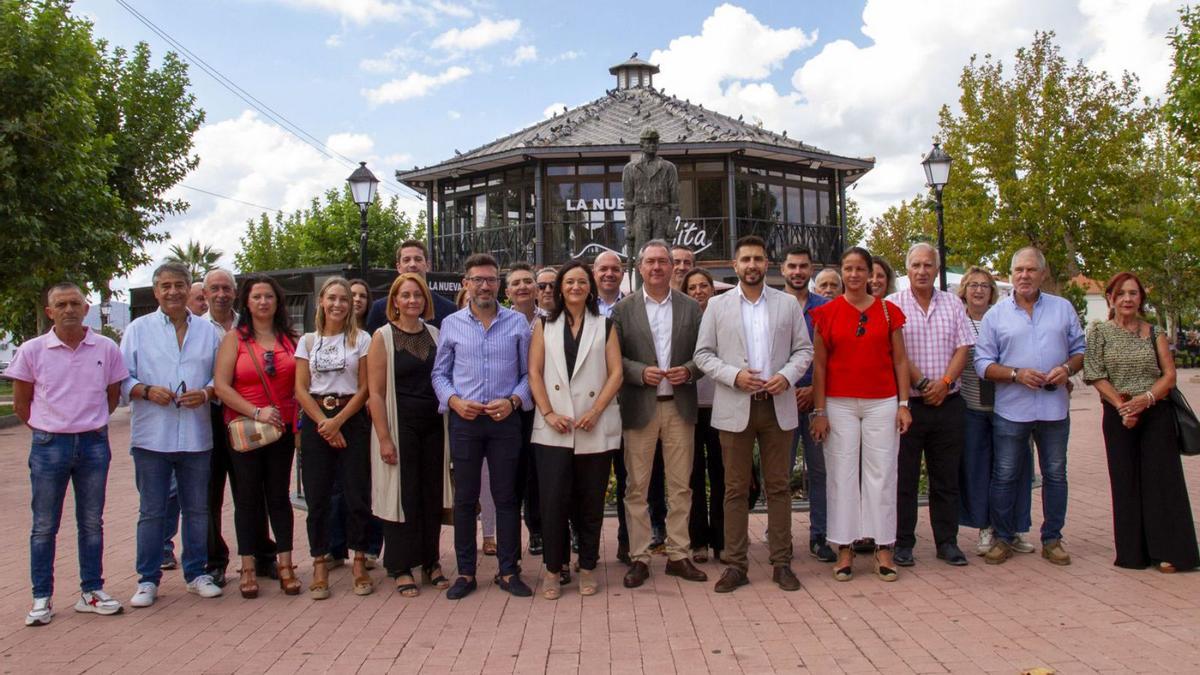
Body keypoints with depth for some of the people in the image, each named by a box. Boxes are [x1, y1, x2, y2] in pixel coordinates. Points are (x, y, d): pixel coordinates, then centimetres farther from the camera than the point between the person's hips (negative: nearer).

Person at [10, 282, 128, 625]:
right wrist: (47, 429, 3)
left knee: (92, 523, 10)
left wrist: (91, 423, 7)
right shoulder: (32, 350, -4)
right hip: (48, 446, -1)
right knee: (44, 526, 7)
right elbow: (20, 403, 4)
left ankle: (91, 591, 21)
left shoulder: (106, 348, -1)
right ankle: (41, 597, 17)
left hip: (94, 444, 1)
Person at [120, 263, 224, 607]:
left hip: (196, 436, 2)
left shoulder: (207, 331, 9)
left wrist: (205, 393, -10)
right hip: (152, 436, -2)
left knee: (197, 509, 10)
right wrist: (147, 391, -15)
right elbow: (122, 379, 3)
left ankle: (196, 573, 22)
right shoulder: (138, 329, 4)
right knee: (151, 511, 5)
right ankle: (148, 579, 16)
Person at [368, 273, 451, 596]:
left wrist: (449, 422, 3)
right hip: (400, 426, -4)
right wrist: (384, 438, -14)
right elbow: (375, 393, -8)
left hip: (433, 425, 4)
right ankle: (401, 568, 16)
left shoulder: (434, 334, 8)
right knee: (402, 495, 3)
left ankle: (431, 562, 23)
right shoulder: (383, 338, -5)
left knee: (432, 495, 9)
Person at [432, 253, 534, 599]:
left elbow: (528, 372, 6)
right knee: (465, 498, 7)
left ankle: (508, 571, 16)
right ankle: (465, 573, 17)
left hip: (505, 419, 0)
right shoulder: (451, 324, 6)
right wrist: (454, 401, -8)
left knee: (506, 497, 5)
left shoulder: (517, 322, 4)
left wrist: (513, 400, -10)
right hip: (464, 420, 1)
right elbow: (440, 373, 9)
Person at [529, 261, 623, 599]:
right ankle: (553, 569, 9)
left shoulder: (604, 326, 10)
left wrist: (594, 412, -9)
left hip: (596, 428, 0)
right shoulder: (545, 326, 12)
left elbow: (616, 373, 2)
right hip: (553, 429, 0)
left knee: (591, 501, 5)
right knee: (554, 499, -4)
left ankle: (587, 567, 19)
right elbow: (534, 372, 5)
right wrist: (549, 413, -7)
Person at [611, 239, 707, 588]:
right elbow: (614, 357, 1)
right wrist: (641, 372, -15)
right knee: (636, 487, 2)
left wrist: (689, 371, -11)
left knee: (680, 486, 7)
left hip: (680, 406, 2)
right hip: (640, 407, -1)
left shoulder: (691, 307, 8)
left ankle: (678, 555, 18)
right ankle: (639, 557, 12)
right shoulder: (623, 308, 3)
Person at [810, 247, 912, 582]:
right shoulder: (827, 313, 3)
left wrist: (903, 404, 0)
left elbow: (900, 360, 7)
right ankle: (845, 549, 10)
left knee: (881, 473, 2)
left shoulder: (888, 311, 6)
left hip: (882, 403, 1)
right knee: (841, 474, 2)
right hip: (839, 404, 0)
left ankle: (883, 548, 12)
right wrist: (819, 411, -3)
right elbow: (819, 364, 2)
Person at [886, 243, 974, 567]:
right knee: (904, 477, 2)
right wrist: (922, 383, -11)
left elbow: (963, 348, 4)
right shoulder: (893, 305, -1)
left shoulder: (952, 304, 10)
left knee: (946, 477, 9)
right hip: (906, 403, -3)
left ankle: (947, 542, 20)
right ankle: (903, 543, 12)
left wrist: (944, 382, -10)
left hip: (948, 404, 3)